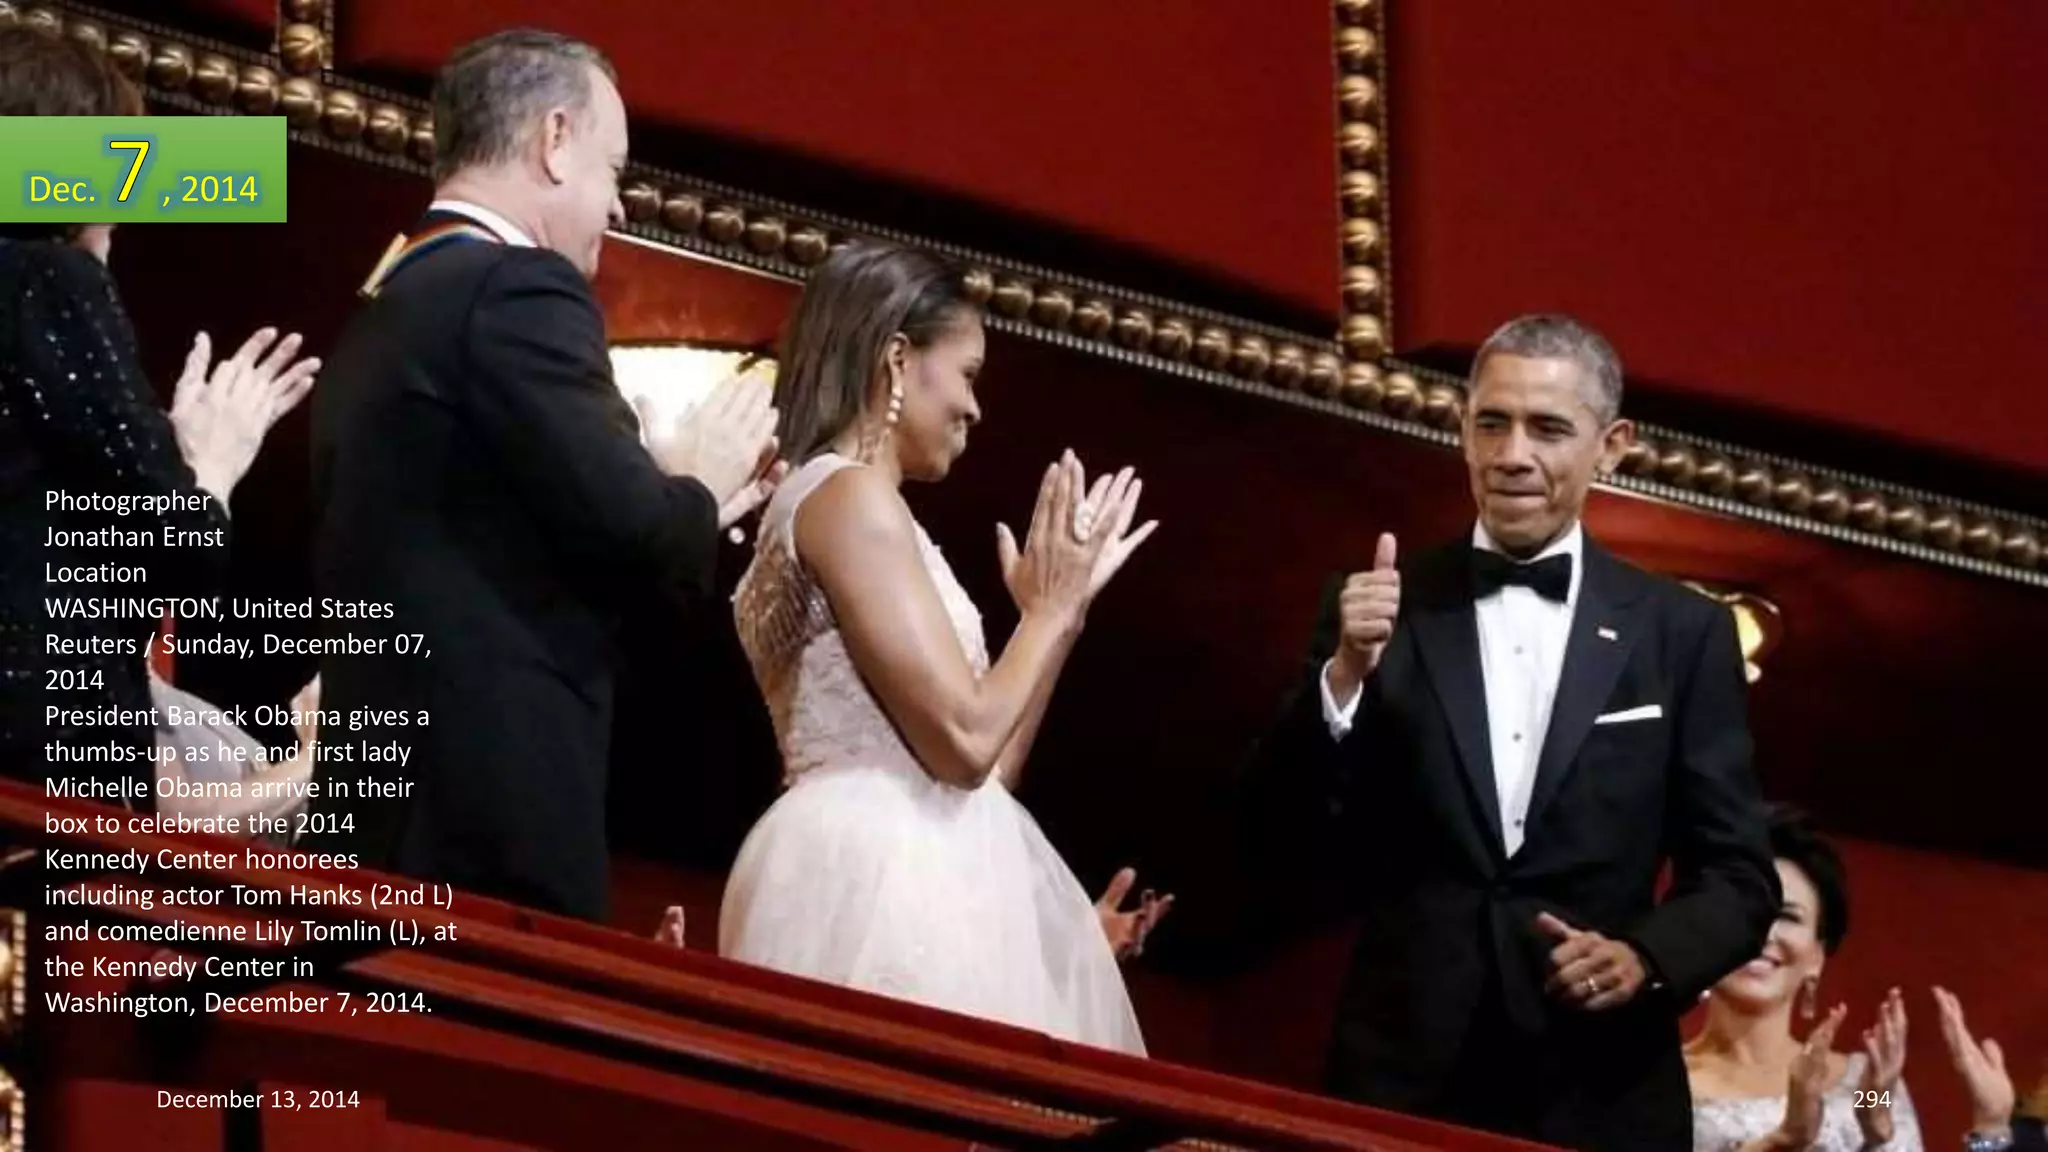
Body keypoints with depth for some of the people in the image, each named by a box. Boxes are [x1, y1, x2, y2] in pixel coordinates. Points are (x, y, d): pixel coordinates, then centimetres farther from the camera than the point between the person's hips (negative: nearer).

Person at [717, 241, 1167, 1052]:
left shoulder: (828, 502, 23)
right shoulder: (849, 494, -7)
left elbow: (971, 772, 21)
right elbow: (963, 741, -13)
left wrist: (1062, 606, 25)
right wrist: (1052, 608, 2)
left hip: (889, 875, 10)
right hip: (887, 884, -10)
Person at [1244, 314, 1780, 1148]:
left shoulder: (1680, 634, 2)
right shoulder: (1381, 608, 3)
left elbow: (1738, 879, 4)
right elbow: (1276, 833, -3)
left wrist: (1646, 958, -14)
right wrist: (1345, 674, -16)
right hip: (1401, 1078, 0)